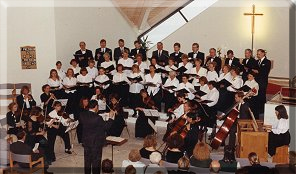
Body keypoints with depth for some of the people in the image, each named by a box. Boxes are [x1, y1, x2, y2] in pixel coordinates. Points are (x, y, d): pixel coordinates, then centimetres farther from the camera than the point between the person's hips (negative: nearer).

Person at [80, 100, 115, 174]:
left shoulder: (82, 115, -11)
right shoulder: (97, 118, -27)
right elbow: (106, 126, -17)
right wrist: (111, 117, -5)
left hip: (86, 141, 6)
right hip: (96, 142, -6)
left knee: (87, 160, 21)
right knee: (96, 161, 10)